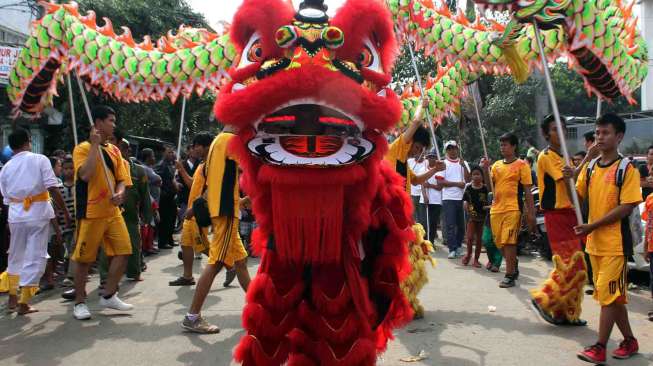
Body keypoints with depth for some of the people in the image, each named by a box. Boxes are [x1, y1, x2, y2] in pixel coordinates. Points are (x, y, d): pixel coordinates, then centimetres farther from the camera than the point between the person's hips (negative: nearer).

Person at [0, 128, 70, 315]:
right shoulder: (39, 160, -4)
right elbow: (53, 188, -12)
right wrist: (65, 211, -7)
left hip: (15, 215, 5)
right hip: (38, 213, -4)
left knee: (15, 256, 20)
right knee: (35, 258, 2)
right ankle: (24, 303, 2)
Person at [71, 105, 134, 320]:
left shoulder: (114, 150, 12)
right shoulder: (83, 148, -7)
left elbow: (121, 179, 12)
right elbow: (85, 175, -25)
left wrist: (120, 193, -10)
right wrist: (95, 144, -20)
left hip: (112, 212, 6)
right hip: (90, 213, -6)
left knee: (123, 252, 1)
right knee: (84, 259, 2)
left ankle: (108, 296, 16)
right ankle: (79, 302, 18)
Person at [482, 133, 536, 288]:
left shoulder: (521, 165, -2)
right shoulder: (496, 165, 13)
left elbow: (527, 190, -3)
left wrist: (530, 212, -7)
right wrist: (486, 169, -6)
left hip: (513, 209, -6)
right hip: (496, 209, 6)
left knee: (509, 242, -9)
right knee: (499, 242, 11)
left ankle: (510, 275, -3)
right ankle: (514, 266, 32)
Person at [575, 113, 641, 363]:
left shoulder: (627, 169, -8)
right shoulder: (590, 168, 9)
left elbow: (626, 207, -14)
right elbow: (578, 198, 11)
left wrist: (592, 226, -18)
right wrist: (570, 180, -9)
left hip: (616, 243, -6)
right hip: (594, 242, 6)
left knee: (609, 294, -3)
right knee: (613, 295, 14)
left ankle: (600, 348, 3)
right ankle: (629, 340, 29)